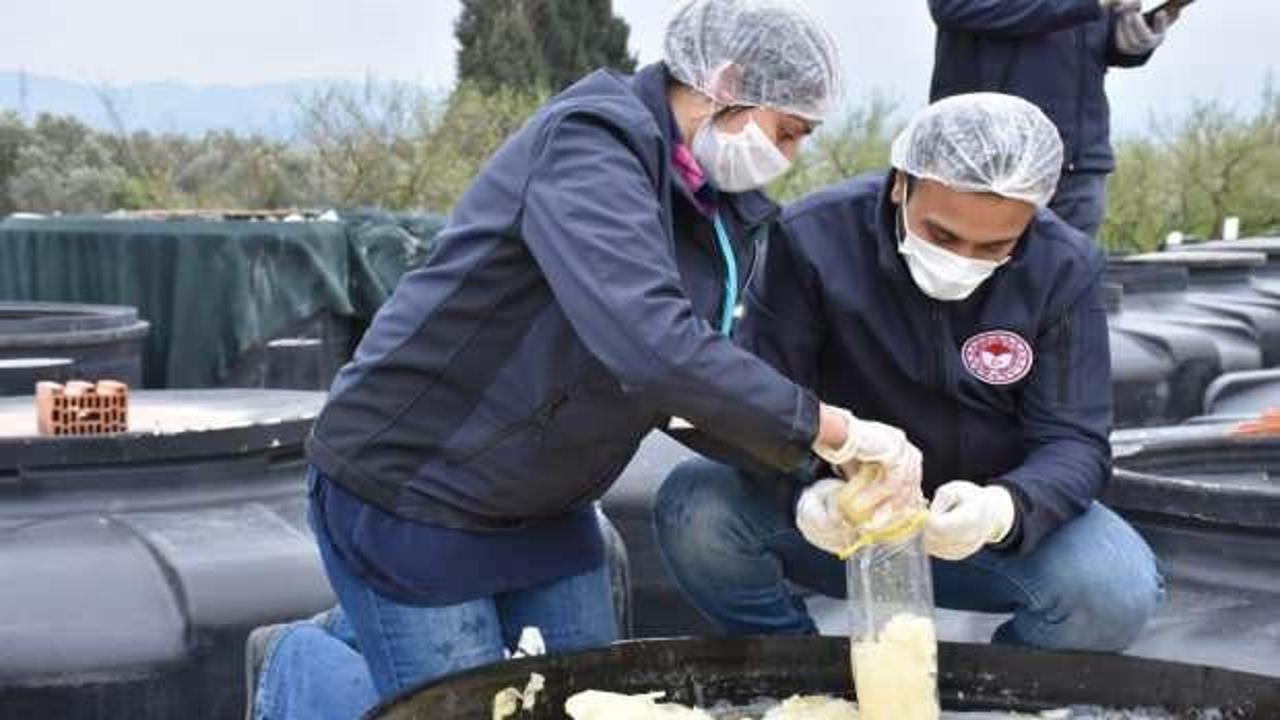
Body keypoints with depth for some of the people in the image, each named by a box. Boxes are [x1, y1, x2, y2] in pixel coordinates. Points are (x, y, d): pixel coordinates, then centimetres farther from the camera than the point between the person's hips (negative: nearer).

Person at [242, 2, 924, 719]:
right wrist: (831, 429, -35)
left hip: (544, 502, 9)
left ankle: (370, 632, 33)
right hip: (410, 481, -8)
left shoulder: (725, 208, 1)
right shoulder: (589, 146, -26)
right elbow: (648, 344, -40)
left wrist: (807, 481, -11)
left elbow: (715, 368, 4)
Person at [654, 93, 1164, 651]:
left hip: (987, 518, 1)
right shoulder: (812, 239, -16)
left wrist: (1003, 508, -38)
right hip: (840, 510, 0)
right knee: (694, 507, -28)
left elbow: (1073, 441, -14)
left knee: (1121, 589, -28)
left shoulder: (1065, 270, -11)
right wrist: (803, 495, -40)